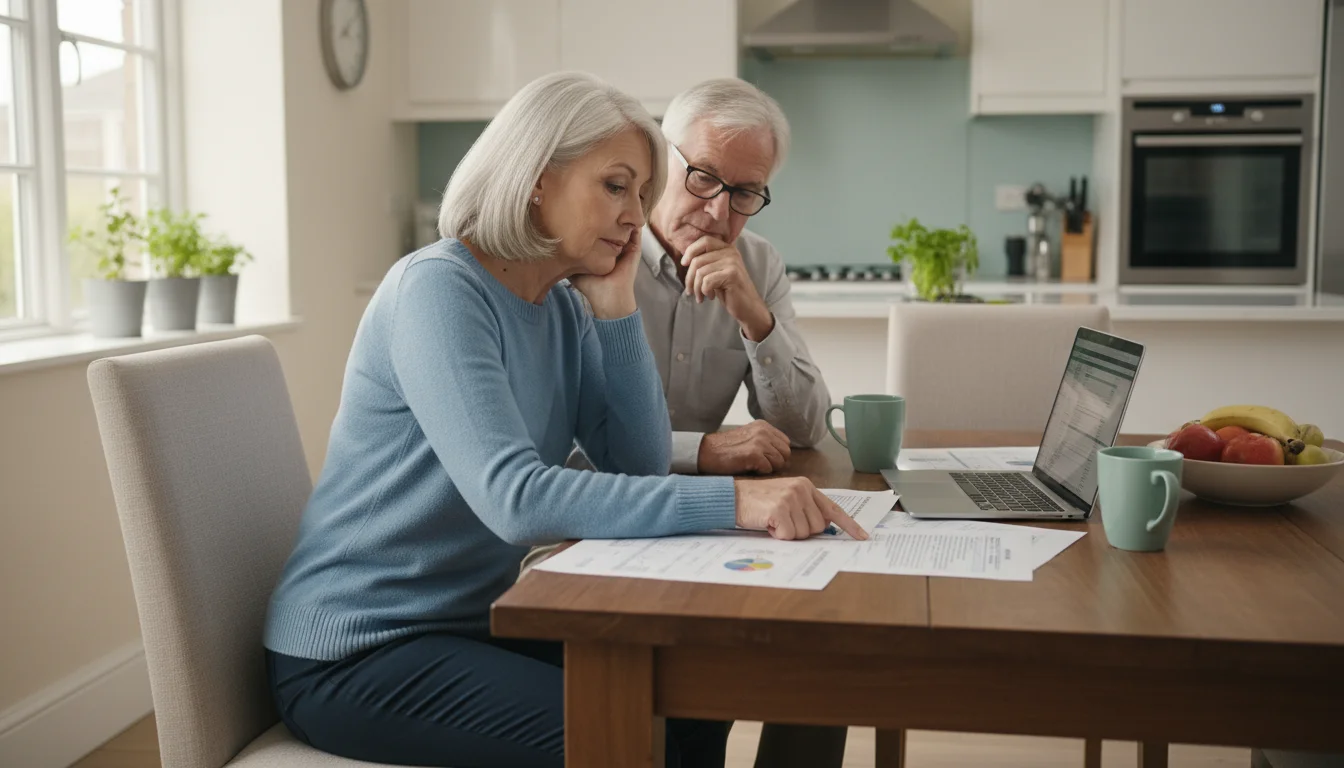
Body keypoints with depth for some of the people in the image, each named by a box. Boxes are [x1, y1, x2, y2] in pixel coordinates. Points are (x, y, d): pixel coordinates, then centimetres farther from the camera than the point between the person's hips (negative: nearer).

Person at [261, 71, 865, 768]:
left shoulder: (565, 309, 4)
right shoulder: (438, 288, -21)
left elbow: (643, 465, -2)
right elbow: (515, 498, -34)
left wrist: (615, 306, -9)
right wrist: (734, 500, -39)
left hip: (471, 619, 8)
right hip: (353, 651, -8)